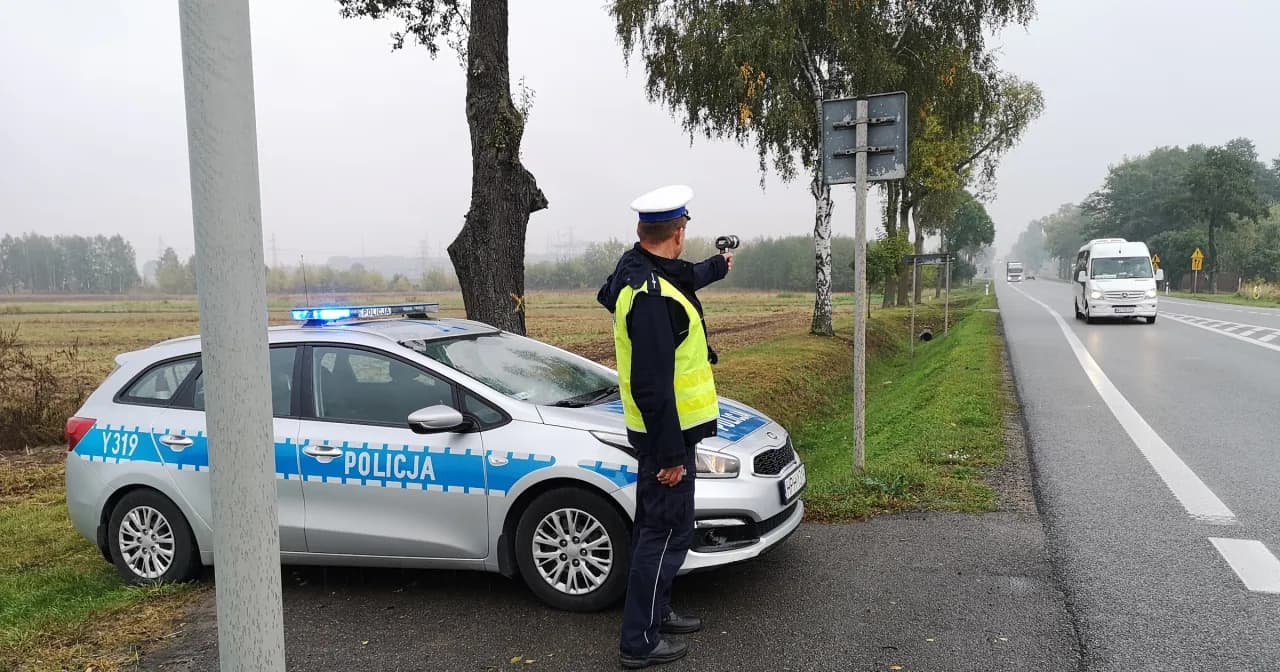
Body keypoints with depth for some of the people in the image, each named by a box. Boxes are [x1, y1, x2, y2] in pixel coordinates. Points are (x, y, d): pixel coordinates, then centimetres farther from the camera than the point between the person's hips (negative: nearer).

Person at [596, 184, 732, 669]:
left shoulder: (636, 269, 4)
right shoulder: (652, 298, -27)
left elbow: (683, 279, 29)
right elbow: (652, 385, -28)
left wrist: (718, 266, 47)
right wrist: (671, 453, -22)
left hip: (662, 429, 10)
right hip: (667, 433, -10)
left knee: (656, 525, 20)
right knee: (666, 532, -1)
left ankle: (656, 612, 35)